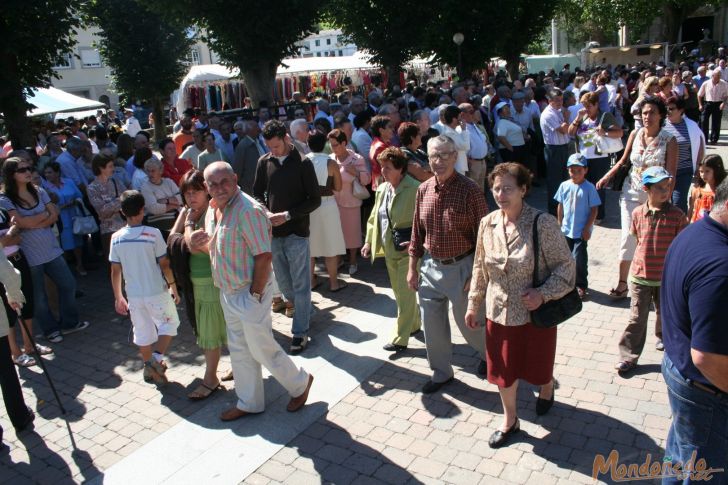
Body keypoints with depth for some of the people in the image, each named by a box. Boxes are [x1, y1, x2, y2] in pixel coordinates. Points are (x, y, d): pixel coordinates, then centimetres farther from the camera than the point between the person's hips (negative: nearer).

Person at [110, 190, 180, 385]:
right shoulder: (153, 233, -14)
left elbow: (115, 271, 2)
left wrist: (118, 297, 13)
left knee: (143, 332, 17)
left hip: (134, 295, 4)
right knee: (169, 323, 16)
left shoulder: (116, 237, -3)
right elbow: (164, 265, -11)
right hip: (157, 292, -4)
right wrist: (173, 287, 2)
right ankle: (156, 359, -1)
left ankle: (150, 368, 29)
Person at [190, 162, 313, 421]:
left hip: (250, 293, -9)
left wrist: (255, 295, -20)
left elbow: (264, 256, -24)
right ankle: (249, 402, 35)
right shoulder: (213, 208, 5)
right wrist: (198, 243, -5)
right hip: (228, 292, 9)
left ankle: (300, 383, 29)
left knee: (261, 348, 5)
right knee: (239, 350, 18)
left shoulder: (248, 211, -24)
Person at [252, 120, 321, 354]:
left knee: (300, 284, 0)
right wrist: (265, 213, -7)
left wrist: (288, 215, -16)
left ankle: (300, 332, 8)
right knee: (282, 279, 15)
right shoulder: (264, 162, 3)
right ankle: (295, 304, 42)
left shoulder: (303, 163, -8)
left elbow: (314, 200, -7)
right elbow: (258, 193, 12)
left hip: (296, 231, -4)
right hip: (273, 231, 4)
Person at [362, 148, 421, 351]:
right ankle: (414, 324, 39)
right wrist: (369, 241, 10)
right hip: (389, 249, 8)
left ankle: (400, 339, 7)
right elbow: (374, 217, 15)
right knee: (399, 291, 19)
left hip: (407, 249, -8)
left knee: (405, 294, -1)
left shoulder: (414, 189, -17)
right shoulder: (382, 189, 7)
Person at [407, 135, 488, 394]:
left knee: (468, 322, 12)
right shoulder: (423, 189, 1)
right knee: (432, 325, 12)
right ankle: (441, 372, 34)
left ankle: (488, 353, 43)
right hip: (429, 267, 5)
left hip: (460, 268, -5)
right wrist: (412, 268, 9)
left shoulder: (470, 190, -15)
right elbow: (417, 231, 9)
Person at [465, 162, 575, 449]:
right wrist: (474, 304, 9)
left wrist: (543, 293, -25)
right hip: (499, 311, 3)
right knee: (502, 370, 14)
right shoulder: (487, 224, -4)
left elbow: (565, 265, -12)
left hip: (535, 314, -3)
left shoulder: (542, 223, -18)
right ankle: (510, 421, 38)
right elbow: (480, 268, 7)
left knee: (537, 366, 18)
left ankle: (547, 388, 55)